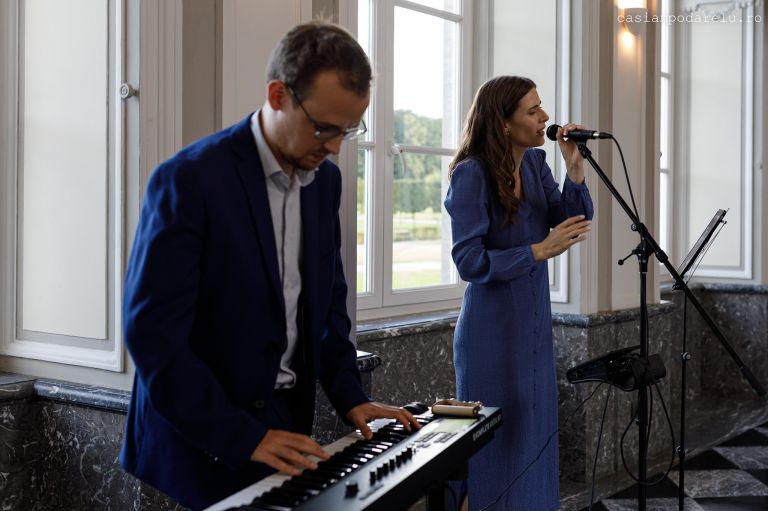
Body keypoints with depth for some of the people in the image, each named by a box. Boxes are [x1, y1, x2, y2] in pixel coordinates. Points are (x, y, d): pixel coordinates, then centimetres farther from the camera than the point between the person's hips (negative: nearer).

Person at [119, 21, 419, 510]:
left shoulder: (326, 180, 3)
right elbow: (153, 334, -20)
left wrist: (350, 396, 2)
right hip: (201, 442, -6)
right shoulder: (189, 180, -18)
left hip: (287, 423, 6)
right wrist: (243, 437, -22)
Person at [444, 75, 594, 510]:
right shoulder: (472, 174, -15)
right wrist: (539, 251, -24)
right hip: (492, 334, -7)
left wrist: (576, 169, -9)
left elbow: (574, 224, 4)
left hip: (535, 328, 7)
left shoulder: (535, 164, 6)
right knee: (496, 443, 3)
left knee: (534, 438, 14)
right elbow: (469, 262, -19)